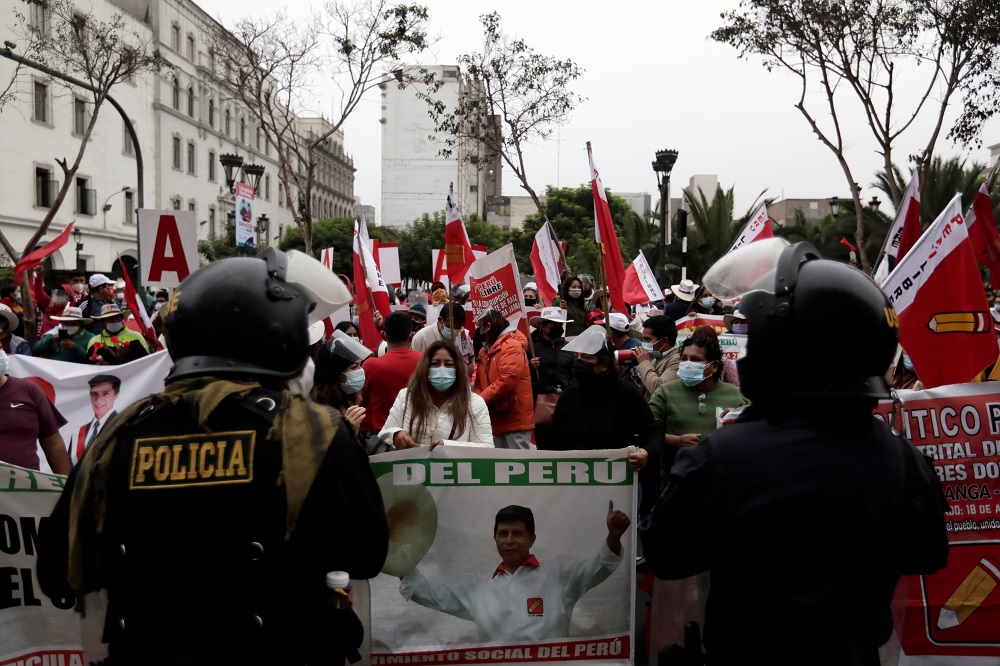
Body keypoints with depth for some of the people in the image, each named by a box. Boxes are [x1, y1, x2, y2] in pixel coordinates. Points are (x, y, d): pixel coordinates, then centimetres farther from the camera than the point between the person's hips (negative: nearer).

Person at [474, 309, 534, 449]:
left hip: (515, 418, -9)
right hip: (496, 419, 9)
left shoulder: (511, 345, -11)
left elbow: (507, 379, -23)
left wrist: (482, 400, -19)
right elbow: (480, 383, 16)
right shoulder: (485, 351, 17)